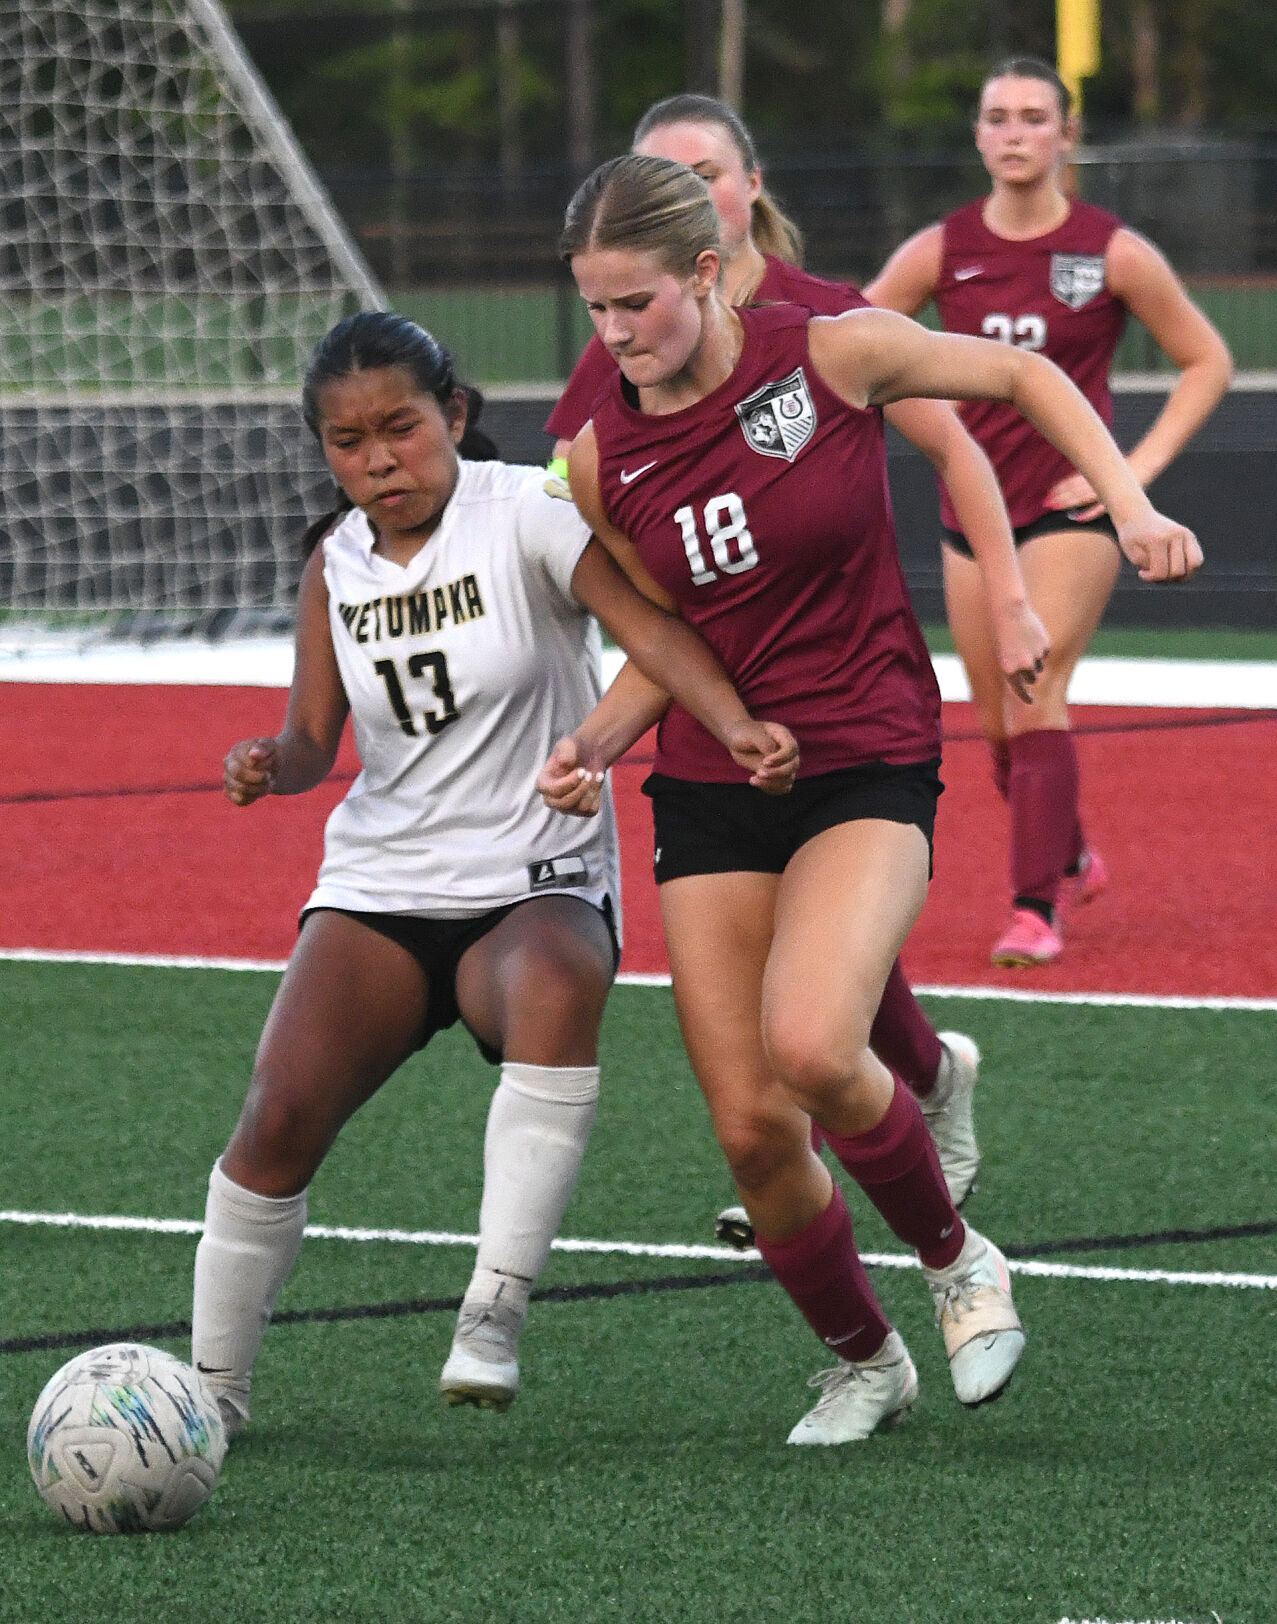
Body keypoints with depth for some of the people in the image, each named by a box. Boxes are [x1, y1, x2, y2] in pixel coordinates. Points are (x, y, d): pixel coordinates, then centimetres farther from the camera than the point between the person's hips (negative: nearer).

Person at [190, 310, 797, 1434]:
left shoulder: (527, 514, -9)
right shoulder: (336, 561, 6)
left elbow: (647, 625, -22)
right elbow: (315, 738, 11)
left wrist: (737, 726, -40)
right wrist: (273, 766, -14)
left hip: (536, 886, -4)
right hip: (376, 890, 4)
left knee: (558, 991, -39)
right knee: (280, 1117, -14)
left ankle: (495, 1315, -36)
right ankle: (214, 1386, 6)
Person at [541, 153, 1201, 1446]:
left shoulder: (832, 355, -10)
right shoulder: (601, 456, -1)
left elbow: (1020, 376, 4)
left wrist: (1128, 504, -8)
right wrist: (594, 744, -7)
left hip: (867, 767, -4)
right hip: (709, 790, 4)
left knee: (811, 1047, -27)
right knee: (751, 1126, -3)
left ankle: (954, 1258, 1)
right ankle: (861, 1361, 23)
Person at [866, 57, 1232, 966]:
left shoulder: (1114, 253, -7)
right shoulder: (941, 252, 0)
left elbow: (1208, 360, 2)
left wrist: (1140, 466, -7)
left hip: (1072, 507, -4)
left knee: (1035, 699, -17)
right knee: (1000, 719, 12)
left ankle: (1036, 909, -17)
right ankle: (1073, 862, 37)